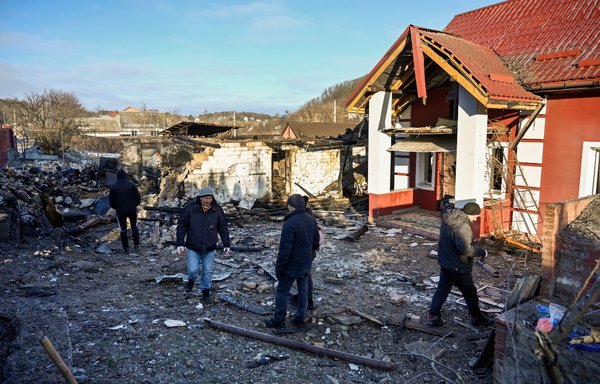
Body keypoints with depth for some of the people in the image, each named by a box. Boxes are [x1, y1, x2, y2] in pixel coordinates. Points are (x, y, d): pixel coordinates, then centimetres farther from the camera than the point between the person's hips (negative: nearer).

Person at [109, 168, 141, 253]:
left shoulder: (113, 187, -5)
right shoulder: (131, 185, -6)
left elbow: (111, 201, -3)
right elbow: (138, 198, -5)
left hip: (120, 211, 0)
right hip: (132, 210, 1)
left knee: (123, 229, 12)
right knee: (134, 227, 19)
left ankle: (126, 248, 16)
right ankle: (136, 245, 15)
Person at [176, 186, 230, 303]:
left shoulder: (217, 209, -6)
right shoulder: (190, 207, -12)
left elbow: (223, 227, 3)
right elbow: (182, 225, -5)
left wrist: (226, 244, 1)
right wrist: (180, 243, -10)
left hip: (209, 248, 1)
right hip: (193, 247, -1)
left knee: (207, 271, 8)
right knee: (193, 270, -2)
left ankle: (206, 291, 29)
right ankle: (191, 280, 33)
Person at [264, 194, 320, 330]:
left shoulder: (289, 224, -25)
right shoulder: (311, 220, 0)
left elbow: (285, 250, -23)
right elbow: (316, 242, 11)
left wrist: (279, 268, -13)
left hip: (292, 265, -7)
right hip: (306, 264, 7)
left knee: (282, 292, 8)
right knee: (303, 291, 16)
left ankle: (279, 321, 18)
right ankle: (300, 319, 27)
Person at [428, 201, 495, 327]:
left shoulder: (448, 218, 0)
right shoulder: (462, 226, -28)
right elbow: (465, 249, -30)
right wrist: (481, 251, -16)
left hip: (445, 261, 8)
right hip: (458, 266, -8)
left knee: (442, 289, 15)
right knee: (470, 292, 14)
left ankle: (433, 317, 19)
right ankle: (476, 317, 32)